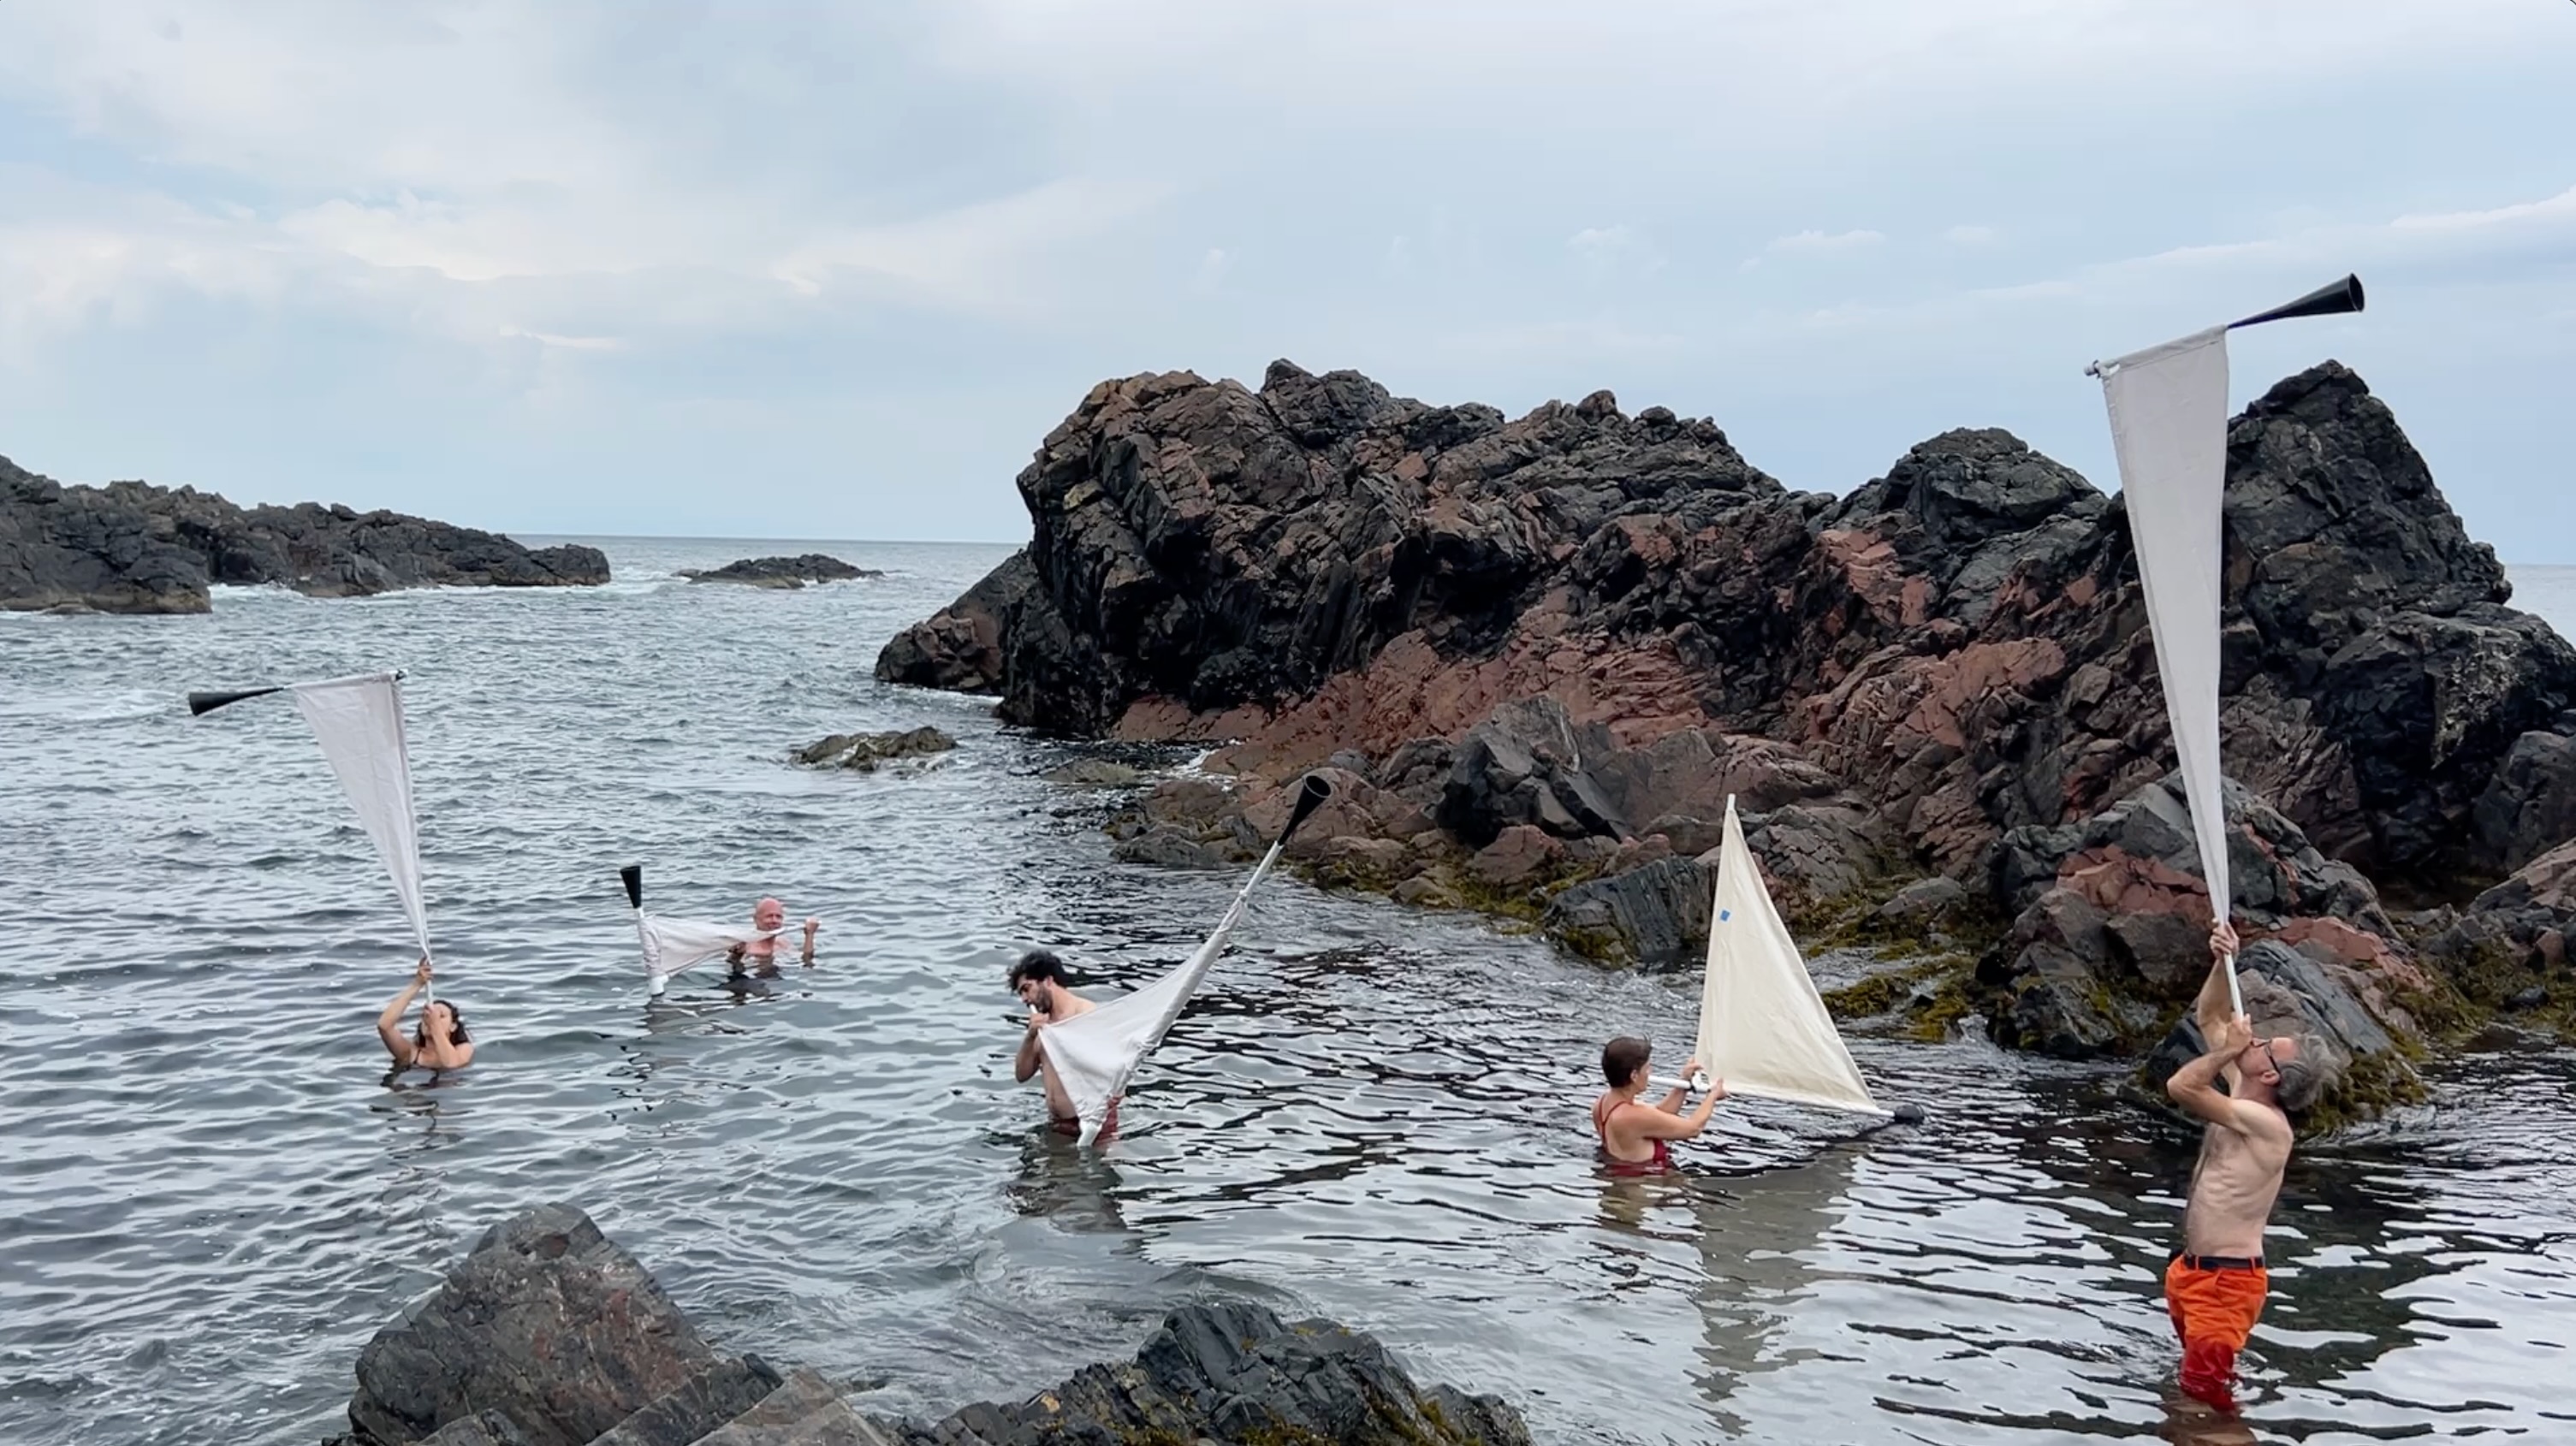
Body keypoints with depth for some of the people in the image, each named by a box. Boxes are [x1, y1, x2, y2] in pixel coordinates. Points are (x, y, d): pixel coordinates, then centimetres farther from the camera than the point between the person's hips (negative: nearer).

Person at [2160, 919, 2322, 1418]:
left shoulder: (2265, 1122, -19)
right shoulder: (2242, 1094, 6)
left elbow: (2179, 1086, -26)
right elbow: (2208, 1018, 15)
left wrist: (2230, 1050, -12)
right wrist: (2222, 963, 2)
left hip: (2227, 1279, -10)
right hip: (2192, 1270, 10)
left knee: (2205, 1397, -12)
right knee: (2195, 1384, 19)